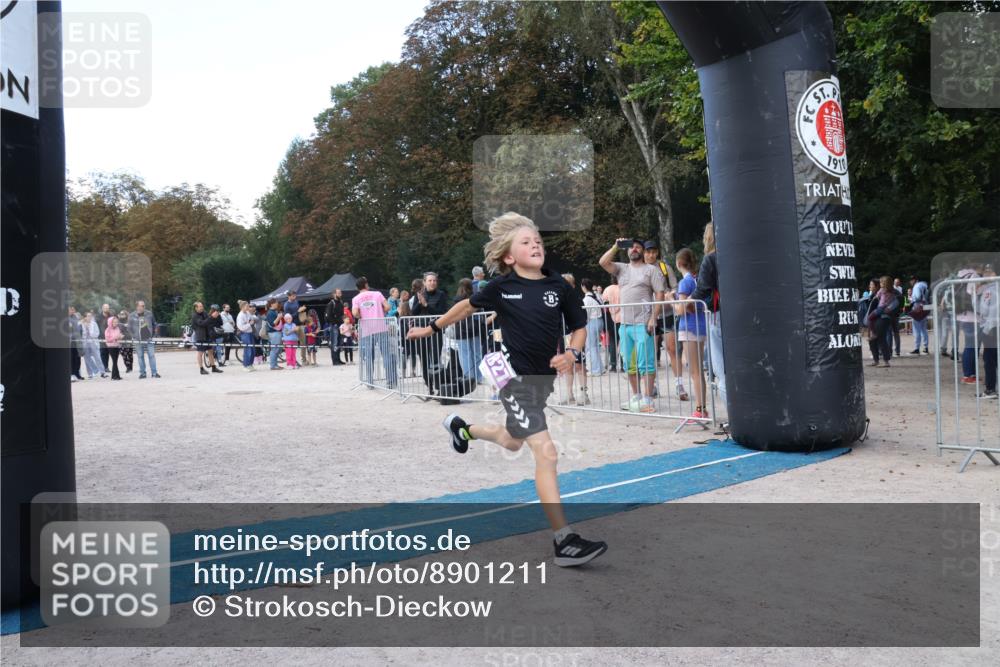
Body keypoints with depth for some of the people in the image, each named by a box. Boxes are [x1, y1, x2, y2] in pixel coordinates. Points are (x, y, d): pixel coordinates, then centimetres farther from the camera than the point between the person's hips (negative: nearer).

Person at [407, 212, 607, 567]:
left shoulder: (560, 286, -3)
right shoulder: (501, 286, -7)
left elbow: (579, 328, 6)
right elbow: (468, 305, 11)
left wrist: (571, 354, -14)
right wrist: (432, 327, 21)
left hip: (544, 377, 5)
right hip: (514, 376, -5)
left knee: (512, 442, 26)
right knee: (546, 453, -15)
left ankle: (462, 428, 57)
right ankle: (564, 540, -11)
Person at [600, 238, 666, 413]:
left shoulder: (651, 269, 3)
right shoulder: (622, 268, 17)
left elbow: (659, 295, -4)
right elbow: (603, 262, 3)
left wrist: (653, 318, -13)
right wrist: (616, 246, 0)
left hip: (643, 323, -6)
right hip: (625, 323, 6)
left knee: (645, 363, -8)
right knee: (629, 364, 12)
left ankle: (647, 400, -7)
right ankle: (636, 396, 22)